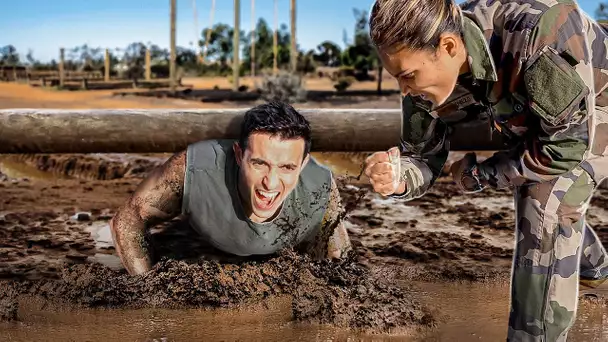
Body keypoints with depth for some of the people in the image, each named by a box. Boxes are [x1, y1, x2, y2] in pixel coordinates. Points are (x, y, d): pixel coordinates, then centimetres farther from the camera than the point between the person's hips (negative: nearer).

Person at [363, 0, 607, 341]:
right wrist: (398, 177, -39)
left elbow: (566, 144, -37)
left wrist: (477, 174, -26)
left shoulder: (538, 32, -46)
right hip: (532, 117, 6)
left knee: (547, 205, -24)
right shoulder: (427, 73, -26)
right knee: (531, 191, 22)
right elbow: (424, 158, -15)